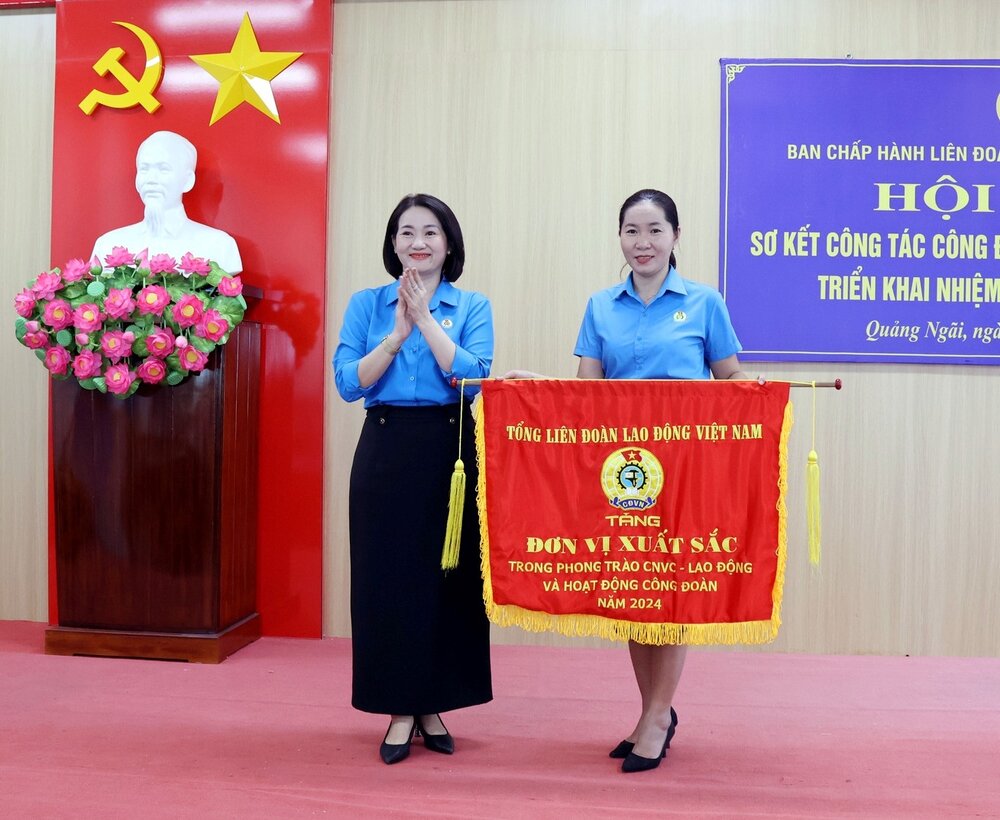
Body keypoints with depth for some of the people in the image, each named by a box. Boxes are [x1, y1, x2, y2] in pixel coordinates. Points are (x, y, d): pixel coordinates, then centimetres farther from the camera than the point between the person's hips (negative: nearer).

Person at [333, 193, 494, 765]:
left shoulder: (473, 307, 6)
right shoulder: (366, 304, 8)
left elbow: (474, 377, -10)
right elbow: (349, 383, -3)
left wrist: (425, 319, -12)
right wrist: (398, 332, -12)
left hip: (452, 450, 0)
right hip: (387, 450, 1)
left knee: (450, 577, 4)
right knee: (387, 577, 2)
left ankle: (434, 706, 22)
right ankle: (400, 708, 18)